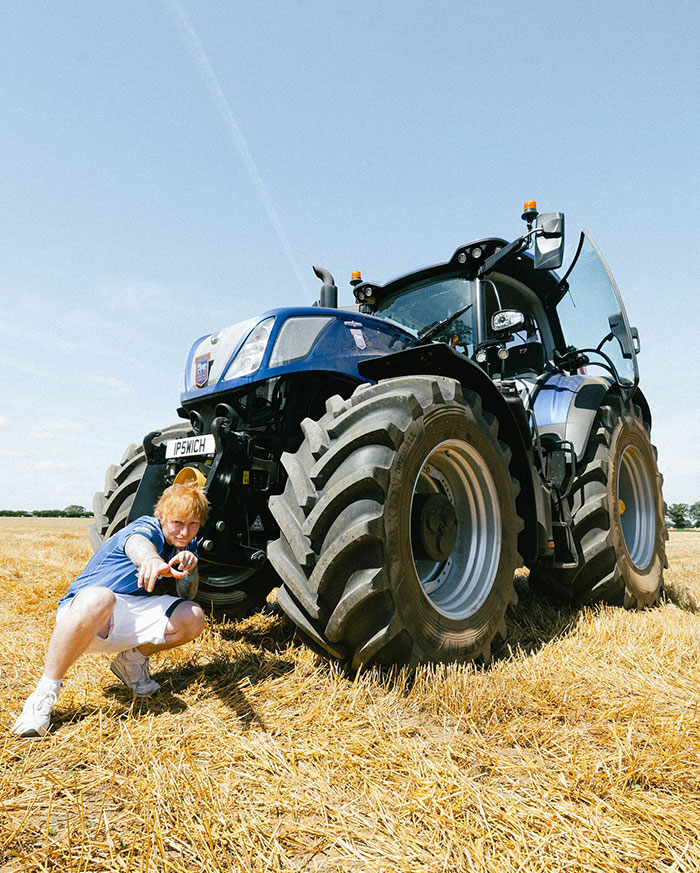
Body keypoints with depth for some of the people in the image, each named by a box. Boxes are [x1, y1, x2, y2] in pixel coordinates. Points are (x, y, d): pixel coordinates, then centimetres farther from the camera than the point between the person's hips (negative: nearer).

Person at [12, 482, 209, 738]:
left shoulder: (187, 543, 4)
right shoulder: (147, 527, -16)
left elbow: (186, 595, 5)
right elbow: (137, 543, -42)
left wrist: (189, 569, -18)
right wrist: (152, 560, -67)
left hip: (130, 620, 6)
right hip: (81, 613, -5)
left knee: (194, 618, -17)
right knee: (98, 598, -41)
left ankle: (133, 659, 9)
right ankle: (44, 695, -23)